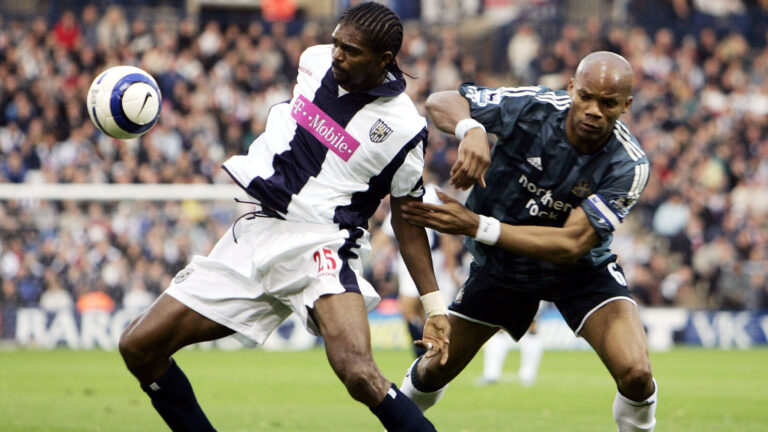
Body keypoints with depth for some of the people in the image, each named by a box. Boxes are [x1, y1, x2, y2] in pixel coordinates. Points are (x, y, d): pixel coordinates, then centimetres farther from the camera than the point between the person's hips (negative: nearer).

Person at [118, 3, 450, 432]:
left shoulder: (403, 127, -8)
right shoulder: (315, 60, 5)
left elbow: (407, 218, 3)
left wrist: (434, 304, 0)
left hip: (320, 245, -6)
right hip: (255, 234, 6)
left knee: (357, 371, -34)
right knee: (138, 347, 0)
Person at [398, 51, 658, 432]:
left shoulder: (628, 167, -28)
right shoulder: (532, 108, -25)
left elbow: (571, 244, -31)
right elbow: (440, 102, -21)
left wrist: (477, 226, -38)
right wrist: (470, 129, -45)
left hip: (581, 269, -2)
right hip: (500, 263, 2)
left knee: (635, 374, -24)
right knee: (435, 371, 13)